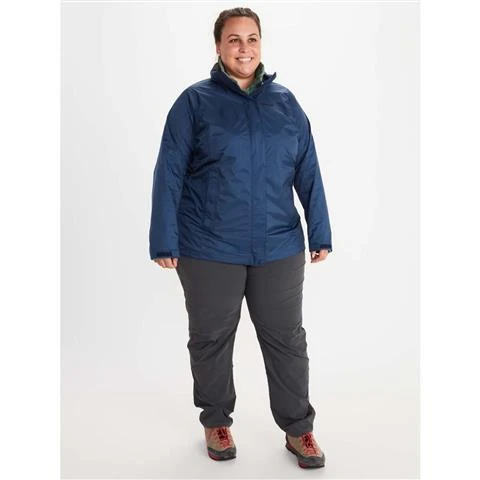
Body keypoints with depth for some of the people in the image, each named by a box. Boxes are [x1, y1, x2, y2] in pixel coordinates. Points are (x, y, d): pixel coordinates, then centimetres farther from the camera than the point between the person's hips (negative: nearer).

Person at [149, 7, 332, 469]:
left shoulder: (285, 101, 7)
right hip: (209, 250, -2)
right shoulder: (195, 101, -2)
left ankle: (298, 428, 25)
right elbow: (169, 175, -4)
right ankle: (216, 421, 33)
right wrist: (165, 241, -8)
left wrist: (320, 233, 4)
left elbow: (308, 172, 7)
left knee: (287, 339, 9)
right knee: (211, 338, 12)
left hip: (279, 248, 2)